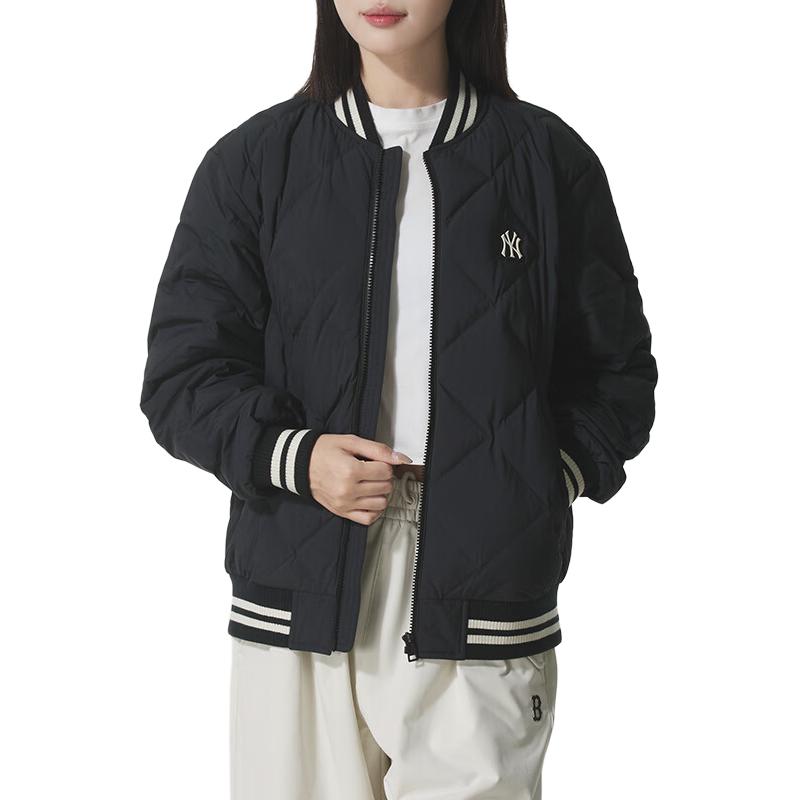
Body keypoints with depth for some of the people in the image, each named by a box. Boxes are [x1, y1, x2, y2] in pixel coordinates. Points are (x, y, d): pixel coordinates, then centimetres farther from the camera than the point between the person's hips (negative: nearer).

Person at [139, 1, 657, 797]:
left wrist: (547, 480, -5)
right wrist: (294, 456, -12)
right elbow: (181, 375, 5)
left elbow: (616, 374, 12)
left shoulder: (548, 159, 6)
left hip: (484, 608, 0)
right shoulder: (251, 162, 6)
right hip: (299, 602, 1)